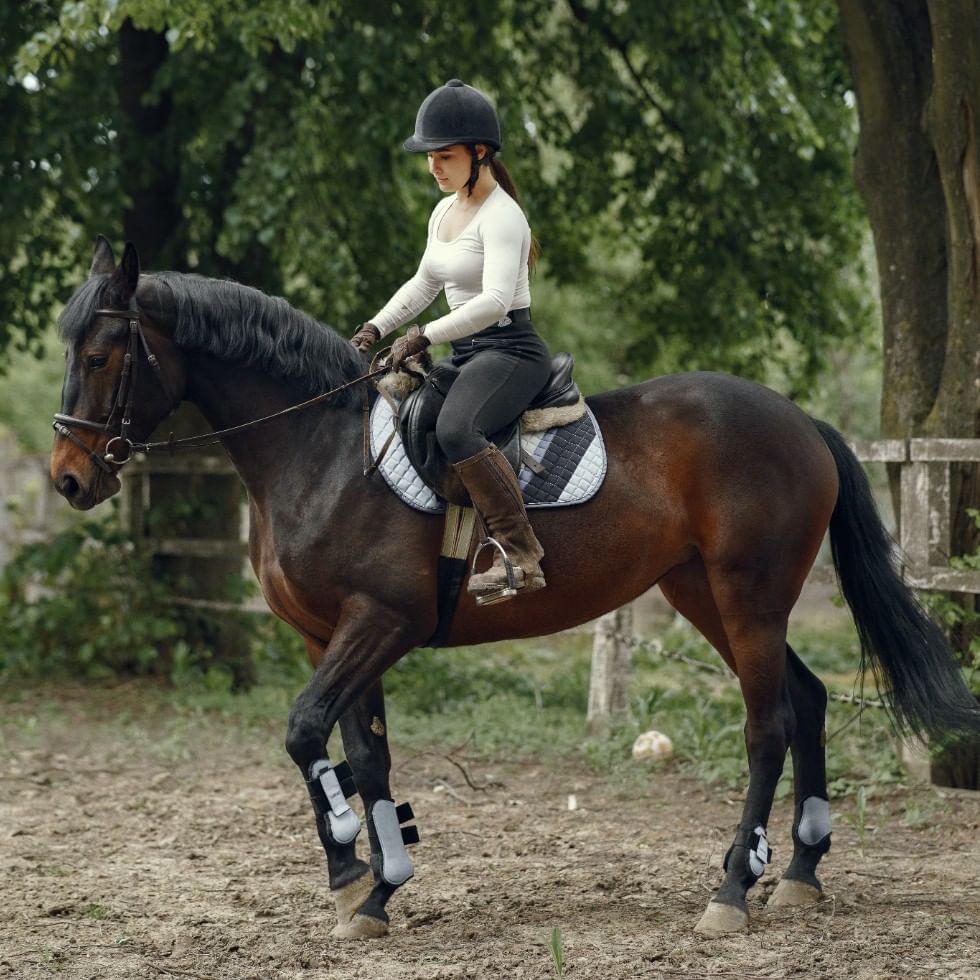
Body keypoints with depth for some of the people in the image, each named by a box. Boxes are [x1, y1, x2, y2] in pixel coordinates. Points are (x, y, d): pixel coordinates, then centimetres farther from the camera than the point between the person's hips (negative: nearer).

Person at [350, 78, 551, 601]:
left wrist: (425, 336, -32)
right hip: (466, 356, 10)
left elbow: (495, 300, -29)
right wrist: (375, 327, 13)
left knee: (455, 430, -36)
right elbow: (422, 284, 27)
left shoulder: (501, 216, -15)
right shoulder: (445, 212, 13)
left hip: (510, 351, -10)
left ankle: (521, 556, -36)